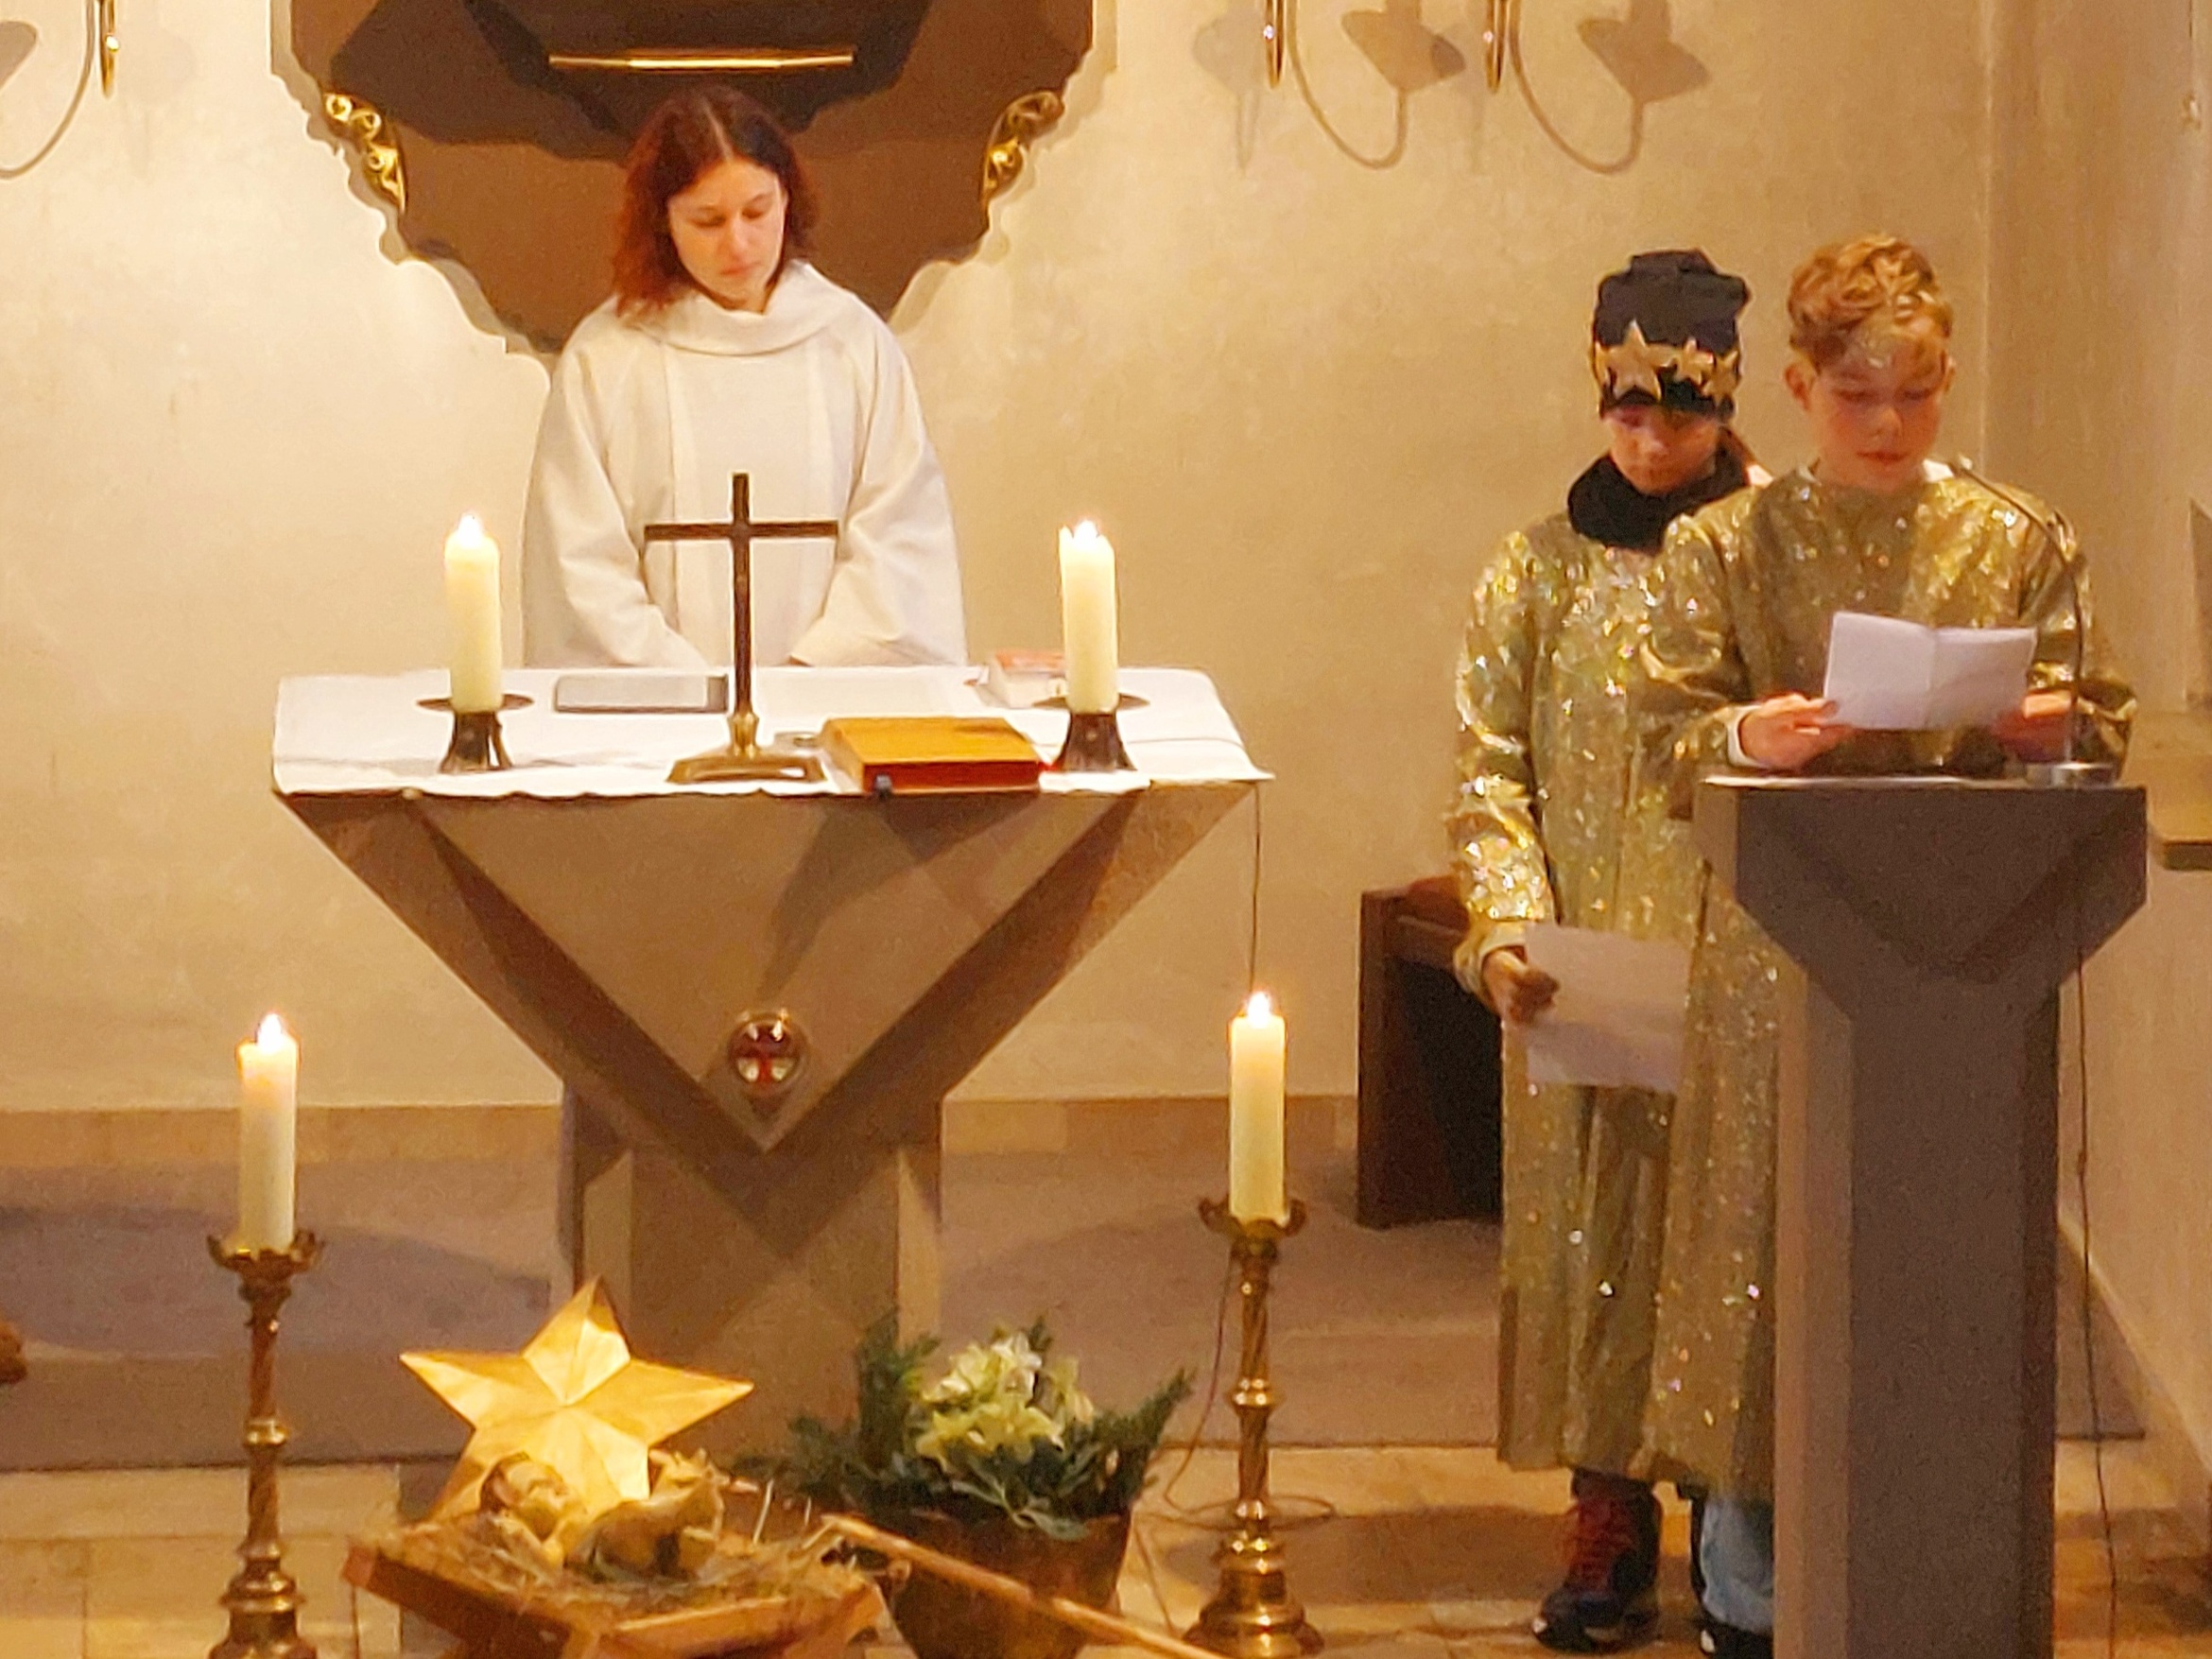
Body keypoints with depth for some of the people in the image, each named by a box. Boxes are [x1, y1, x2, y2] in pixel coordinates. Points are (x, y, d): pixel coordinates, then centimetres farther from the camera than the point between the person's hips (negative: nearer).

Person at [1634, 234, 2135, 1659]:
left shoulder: (2019, 541, 7)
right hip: (1784, 943, -1)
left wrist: (2046, 727, -15)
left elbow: (2105, 729, 6)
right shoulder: (1727, 548, 4)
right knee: (1776, 1230, -1)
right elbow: (1670, 747, -2)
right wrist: (1758, 736, -22)